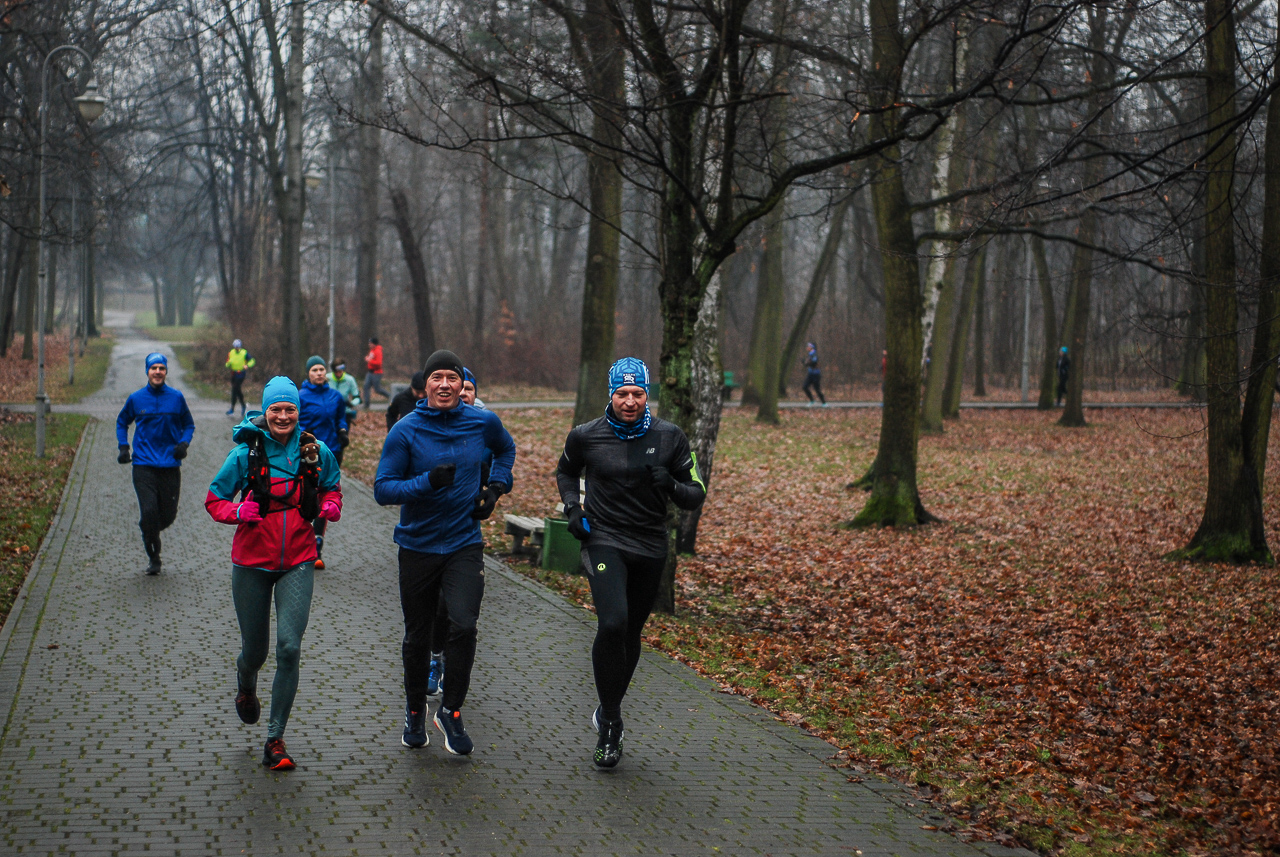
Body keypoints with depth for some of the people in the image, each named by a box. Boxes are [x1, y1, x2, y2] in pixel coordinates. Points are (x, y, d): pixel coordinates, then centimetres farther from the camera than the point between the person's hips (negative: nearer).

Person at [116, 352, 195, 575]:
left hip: (170, 464, 1)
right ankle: (153, 557, 3)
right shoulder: (136, 399, 4)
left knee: (168, 515, 3)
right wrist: (123, 447, 6)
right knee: (149, 511, -13)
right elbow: (122, 422, 20)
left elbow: (188, 425, 16)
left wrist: (184, 443, -3)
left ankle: (150, 532, 38)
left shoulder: (176, 397, 4)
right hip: (144, 464, -1)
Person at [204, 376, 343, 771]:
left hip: (297, 563, 0)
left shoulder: (316, 452, -2)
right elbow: (214, 499, 1)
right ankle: (245, 687, 50)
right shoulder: (245, 453, -7)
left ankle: (275, 740, -2)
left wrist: (331, 506, -6)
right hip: (251, 563, 0)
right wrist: (237, 511, -19)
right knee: (255, 650, 10)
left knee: (289, 648, -13)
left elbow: (332, 487, 16)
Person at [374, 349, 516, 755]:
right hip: (417, 547, 0)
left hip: (465, 544, 0)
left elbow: (505, 450, 22)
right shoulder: (405, 431, -9)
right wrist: (427, 482, -26)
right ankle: (415, 712, 33)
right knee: (417, 638, 11)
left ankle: (451, 711, 1)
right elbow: (383, 488, -11)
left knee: (464, 626, -17)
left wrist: (495, 489, 7)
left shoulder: (483, 422, -1)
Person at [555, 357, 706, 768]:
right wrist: (572, 508, 2)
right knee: (612, 624, -22)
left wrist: (671, 486, -20)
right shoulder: (586, 436, -2)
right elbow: (566, 471, 19)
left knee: (631, 634, 12)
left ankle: (609, 710, 34)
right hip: (604, 541, -2)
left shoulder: (670, 437, -2)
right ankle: (610, 724, -9)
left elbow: (696, 495, 2)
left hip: (650, 548, 2)